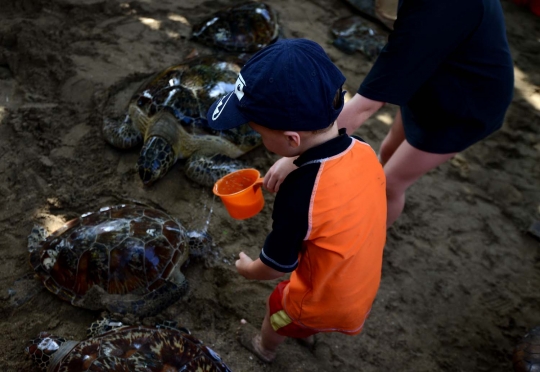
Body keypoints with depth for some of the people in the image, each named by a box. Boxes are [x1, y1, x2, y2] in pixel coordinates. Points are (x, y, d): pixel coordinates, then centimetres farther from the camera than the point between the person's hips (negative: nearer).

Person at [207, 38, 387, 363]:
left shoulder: (299, 197, -40)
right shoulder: (363, 152, -21)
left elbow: (275, 268, -22)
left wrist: (247, 268, -2)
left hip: (325, 303, -5)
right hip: (363, 288, 5)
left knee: (278, 312, 29)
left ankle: (265, 348, 61)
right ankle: (305, 332, 69)